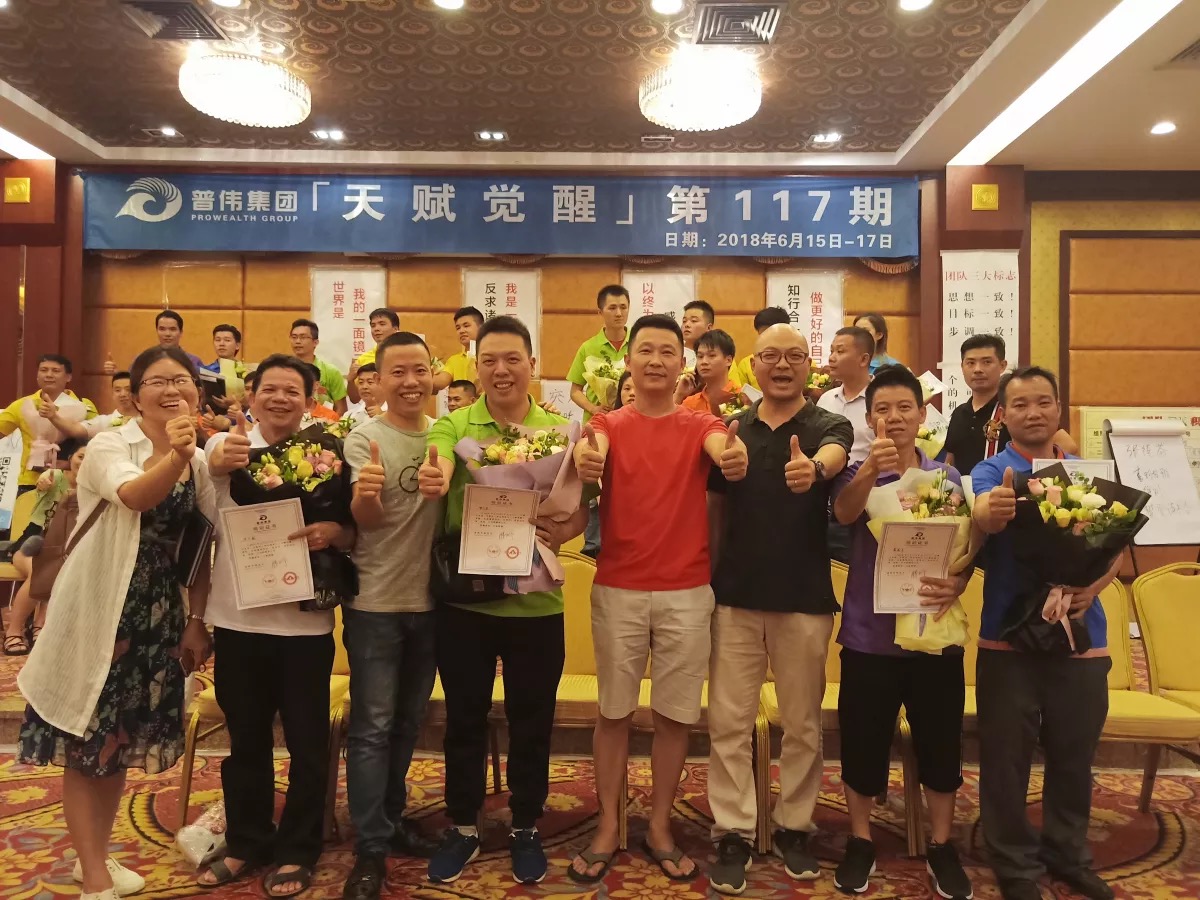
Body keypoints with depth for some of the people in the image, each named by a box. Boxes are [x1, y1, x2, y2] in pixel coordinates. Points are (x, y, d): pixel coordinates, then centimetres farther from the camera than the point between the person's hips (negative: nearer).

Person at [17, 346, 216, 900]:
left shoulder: (200, 463, 4)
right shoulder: (107, 447, -13)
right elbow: (136, 495, -36)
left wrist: (196, 621, 6)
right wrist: (174, 456, -55)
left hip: (158, 615, 6)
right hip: (99, 611, -5)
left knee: (122, 739, 17)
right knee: (85, 742, 4)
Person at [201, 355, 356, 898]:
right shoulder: (226, 445, 1)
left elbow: (354, 532, 1)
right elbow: (208, 464, -23)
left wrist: (333, 532, -22)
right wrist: (220, 459, -47)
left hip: (305, 621, -1)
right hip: (237, 618, 1)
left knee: (307, 742, 8)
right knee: (245, 739, 17)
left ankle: (296, 851, 26)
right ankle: (245, 843, 35)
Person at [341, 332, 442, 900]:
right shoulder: (364, 438, -8)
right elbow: (367, 520, -19)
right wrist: (366, 495, -41)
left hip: (428, 599, 5)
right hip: (375, 602, -4)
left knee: (408, 721, 17)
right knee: (372, 726, 1)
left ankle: (391, 820, 33)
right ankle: (370, 850, 11)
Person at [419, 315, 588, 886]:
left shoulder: (559, 429, 0)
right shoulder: (454, 425, -2)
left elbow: (581, 507, 0)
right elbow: (437, 471, -23)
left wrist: (566, 530, -21)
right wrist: (433, 478, -46)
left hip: (535, 601, 0)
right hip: (463, 598, 0)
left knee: (532, 720, 13)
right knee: (464, 717, 14)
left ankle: (526, 829, 34)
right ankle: (463, 827, 33)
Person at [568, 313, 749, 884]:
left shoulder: (700, 425, 2)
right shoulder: (609, 425, 2)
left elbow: (721, 446, -21)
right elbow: (591, 448, -21)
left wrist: (733, 455, -46)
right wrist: (585, 459, -46)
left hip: (687, 592, 1)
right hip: (617, 589, 0)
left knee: (676, 715, 10)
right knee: (614, 712, 9)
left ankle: (659, 828, 27)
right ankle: (607, 828, 25)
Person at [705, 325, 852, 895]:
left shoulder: (830, 427, -2)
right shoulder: (730, 430, 5)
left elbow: (833, 457, -27)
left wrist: (814, 469, -50)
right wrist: (710, 579, 4)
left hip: (805, 598, -1)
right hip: (735, 597, 1)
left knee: (802, 724, 11)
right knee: (728, 722, 4)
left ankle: (794, 828, 29)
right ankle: (733, 835, 18)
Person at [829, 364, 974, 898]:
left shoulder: (947, 477, 5)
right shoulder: (858, 475, -2)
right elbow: (845, 513, -25)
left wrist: (957, 584, -16)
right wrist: (872, 468, -45)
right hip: (869, 632, -2)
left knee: (940, 743, 10)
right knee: (863, 742, 6)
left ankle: (942, 846, 29)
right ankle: (860, 842, 26)